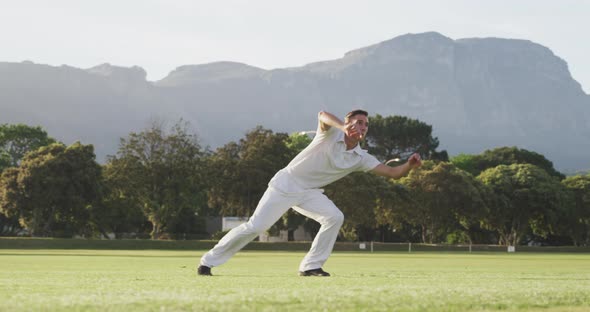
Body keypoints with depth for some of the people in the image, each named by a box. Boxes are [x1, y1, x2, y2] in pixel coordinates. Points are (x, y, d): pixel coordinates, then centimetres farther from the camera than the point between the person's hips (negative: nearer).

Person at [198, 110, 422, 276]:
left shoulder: (361, 158, -3)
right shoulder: (331, 134, -16)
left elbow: (393, 173, -6)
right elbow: (323, 115, -39)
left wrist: (409, 166, -27)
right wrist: (343, 126, -57)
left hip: (309, 192, 5)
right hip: (285, 185, -5)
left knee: (335, 217, -18)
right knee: (255, 227, -10)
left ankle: (311, 266, -8)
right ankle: (209, 261, 1)